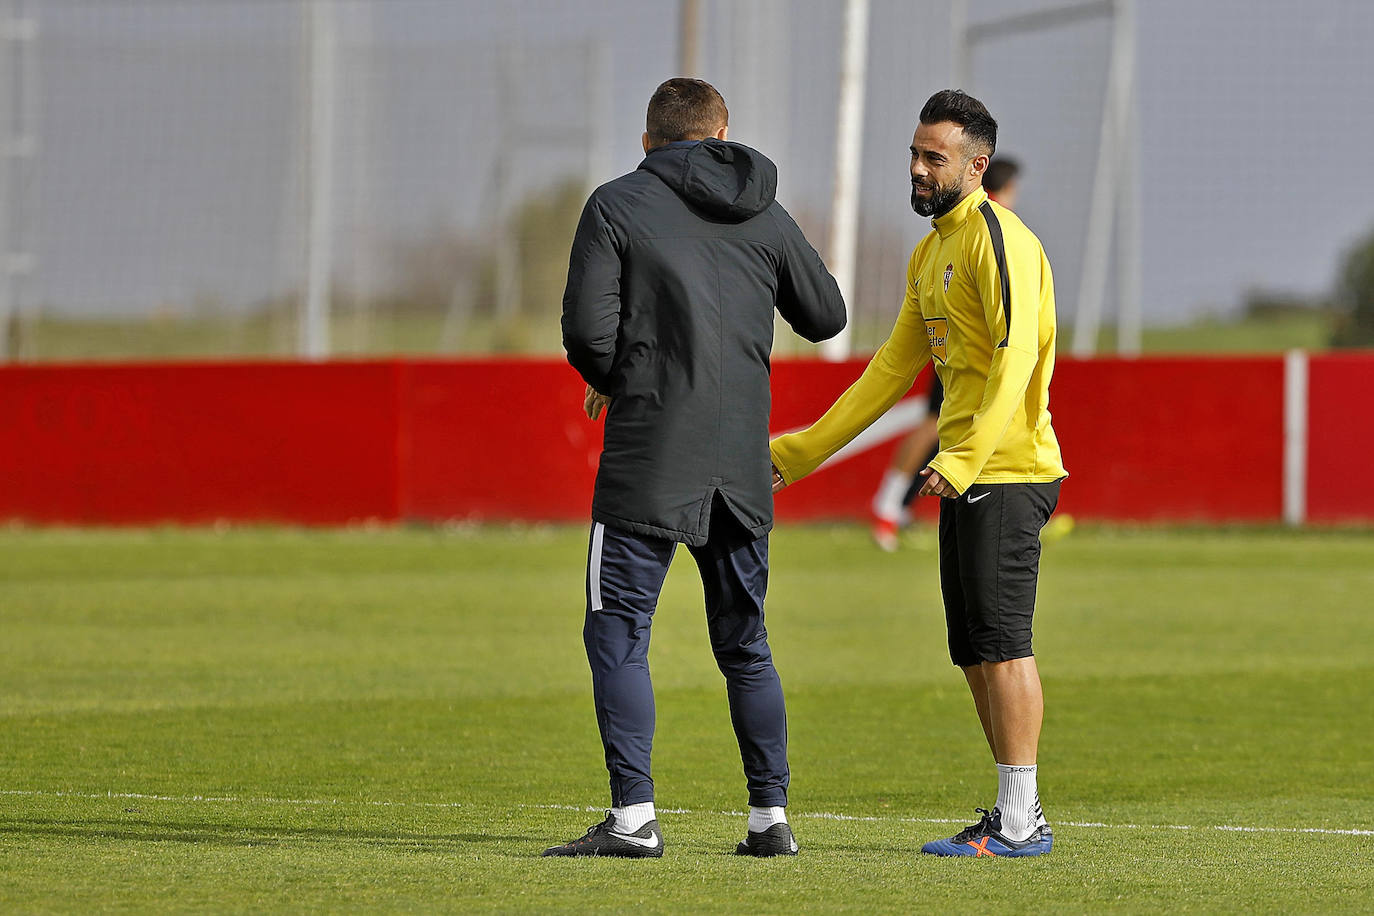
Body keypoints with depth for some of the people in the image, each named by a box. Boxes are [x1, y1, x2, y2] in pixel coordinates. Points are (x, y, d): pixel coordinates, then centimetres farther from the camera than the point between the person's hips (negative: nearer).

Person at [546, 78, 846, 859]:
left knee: (619, 633, 0)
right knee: (745, 642, 14)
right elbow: (827, 317, 19)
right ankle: (772, 816, 12)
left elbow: (588, 327, -11)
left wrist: (608, 379, 10)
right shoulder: (765, 216, 9)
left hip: (649, 457, -4)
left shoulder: (618, 205, -4)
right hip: (742, 463, 5)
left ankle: (634, 816, -9)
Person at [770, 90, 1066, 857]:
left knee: (1001, 640, -11)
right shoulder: (931, 253, 19)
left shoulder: (999, 241, -12)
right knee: (974, 649, 9)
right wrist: (804, 450, 23)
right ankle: (1018, 813, 13)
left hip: (1007, 472, -10)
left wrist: (962, 461, -32)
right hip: (964, 475, 10)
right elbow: (893, 369, 25)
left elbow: (1015, 361, -22)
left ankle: (1021, 822, -12)